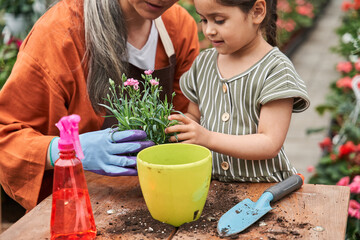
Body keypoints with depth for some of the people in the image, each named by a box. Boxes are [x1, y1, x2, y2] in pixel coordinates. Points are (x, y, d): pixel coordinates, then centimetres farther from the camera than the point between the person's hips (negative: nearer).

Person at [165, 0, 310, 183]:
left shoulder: (277, 70, -6)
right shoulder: (203, 63, 13)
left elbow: (270, 144, -12)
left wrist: (208, 138, -19)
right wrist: (177, 128, 0)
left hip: (264, 188, -5)